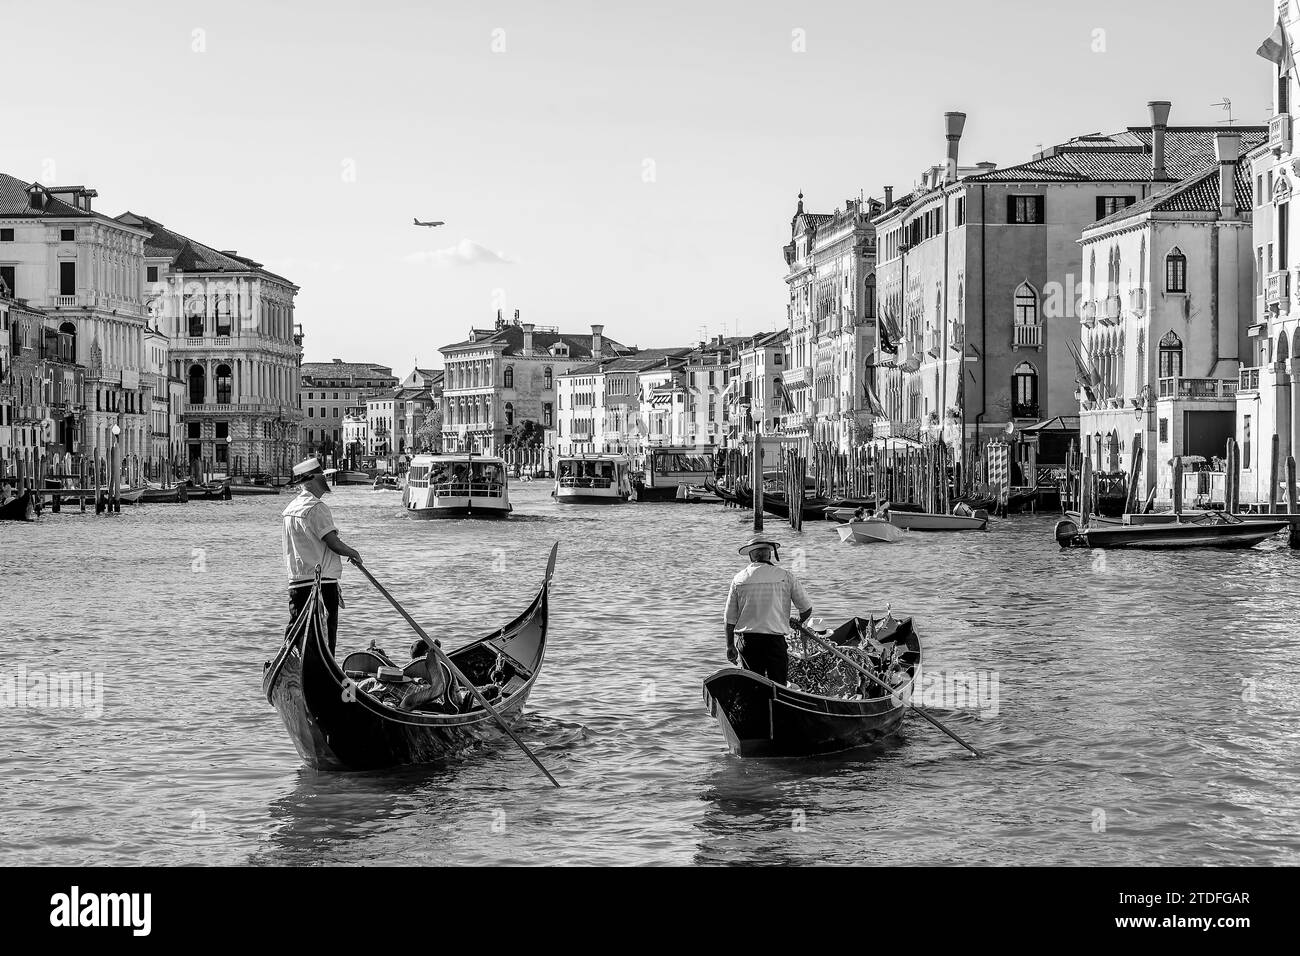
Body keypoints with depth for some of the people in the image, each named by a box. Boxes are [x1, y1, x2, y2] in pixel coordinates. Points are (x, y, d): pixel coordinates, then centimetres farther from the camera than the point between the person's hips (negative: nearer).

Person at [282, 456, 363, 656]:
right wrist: (353, 553, 0)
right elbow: (333, 543, -17)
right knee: (325, 639, -5)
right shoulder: (317, 508, -13)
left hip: (296, 582, 8)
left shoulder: (291, 507, 16)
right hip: (322, 582, -8)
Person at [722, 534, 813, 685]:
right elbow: (806, 609, 4)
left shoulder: (739, 579, 3)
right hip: (775, 639, -2)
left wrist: (730, 646, 16)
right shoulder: (785, 576, -1)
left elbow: (729, 618, 6)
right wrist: (798, 622, 26)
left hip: (746, 639, 2)